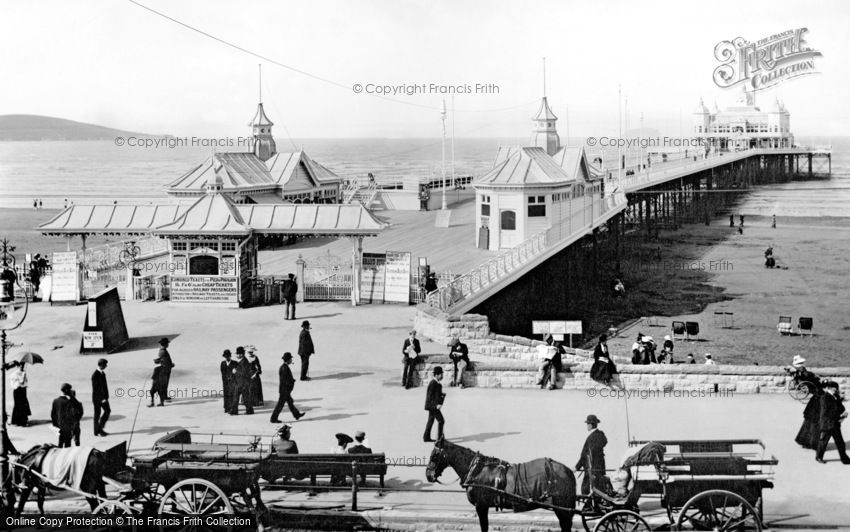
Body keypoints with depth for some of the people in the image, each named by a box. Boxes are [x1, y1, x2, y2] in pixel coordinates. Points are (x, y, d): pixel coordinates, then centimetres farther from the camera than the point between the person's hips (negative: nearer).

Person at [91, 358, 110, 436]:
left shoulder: (103, 373, 6)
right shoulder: (95, 375, -21)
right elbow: (95, 389, -22)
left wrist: (106, 396, 8)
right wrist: (101, 399, -23)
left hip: (103, 397, 8)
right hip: (97, 398, -8)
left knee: (108, 411, 10)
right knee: (97, 414, 2)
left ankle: (100, 428, 22)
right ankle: (97, 431, 14)